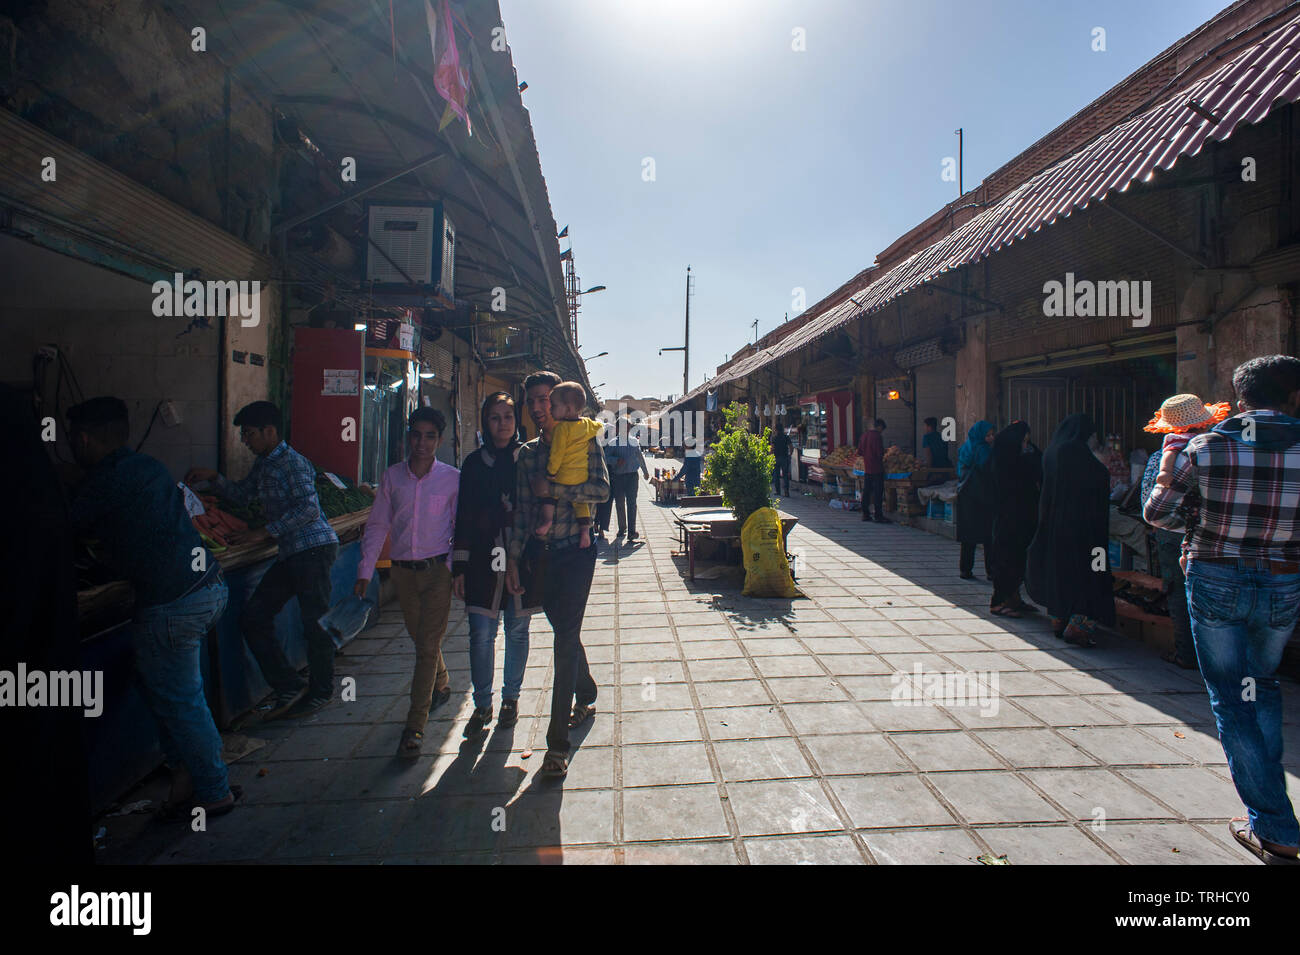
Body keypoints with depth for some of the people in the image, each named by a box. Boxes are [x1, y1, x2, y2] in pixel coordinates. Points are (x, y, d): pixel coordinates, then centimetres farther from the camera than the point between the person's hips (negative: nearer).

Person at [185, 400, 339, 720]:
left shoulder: (293, 463, -12)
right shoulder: (263, 464, 17)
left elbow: (309, 509, -21)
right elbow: (242, 494, 33)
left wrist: (265, 532, -21)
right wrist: (214, 477, 17)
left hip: (314, 548, -10)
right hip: (290, 553, 10)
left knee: (315, 622, -1)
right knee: (252, 617, 7)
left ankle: (321, 691, 17)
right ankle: (290, 686, 14)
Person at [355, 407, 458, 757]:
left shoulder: (452, 478, -4)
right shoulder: (391, 476, 4)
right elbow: (377, 525, 7)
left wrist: (457, 568, -5)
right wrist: (365, 570, 3)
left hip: (437, 569, -3)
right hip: (403, 569, 3)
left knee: (428, 645, -4)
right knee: (420, 637, 17)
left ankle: (415, 727, 3)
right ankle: (441, 685, 44)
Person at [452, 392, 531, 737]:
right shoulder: (474, 463, 6)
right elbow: (464, 517, 7)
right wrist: (459, 566, 3)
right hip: (483, 559, 1)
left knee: (517, 631, 9)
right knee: (481, 634, 1)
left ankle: (510, 699, 27)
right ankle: (482, 705, 18)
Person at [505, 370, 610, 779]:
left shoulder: (583, 443, -2)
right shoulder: (527, 453, 11)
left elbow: (601, 489, -15)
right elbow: (522, 510, 10)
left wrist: (553, 488, -17)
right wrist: (514, 558, 6)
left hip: (575, 551, -5)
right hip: (539, 554, 5)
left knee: (566, 639, -6)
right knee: (565, 633, 17)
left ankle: (558, 741, 0)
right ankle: (586, 698, 40)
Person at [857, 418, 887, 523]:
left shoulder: (864, 434, 9)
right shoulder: (877, 436, -14)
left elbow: (859, 452, 13)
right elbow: (880, 453, -16)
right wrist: (882, 458, 4)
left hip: (866, 468, 7)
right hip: (877, 469, -7)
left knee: (866, 491, 11)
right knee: (878, 492, -3)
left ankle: (865, 514, 16)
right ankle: (878, 516, 0)